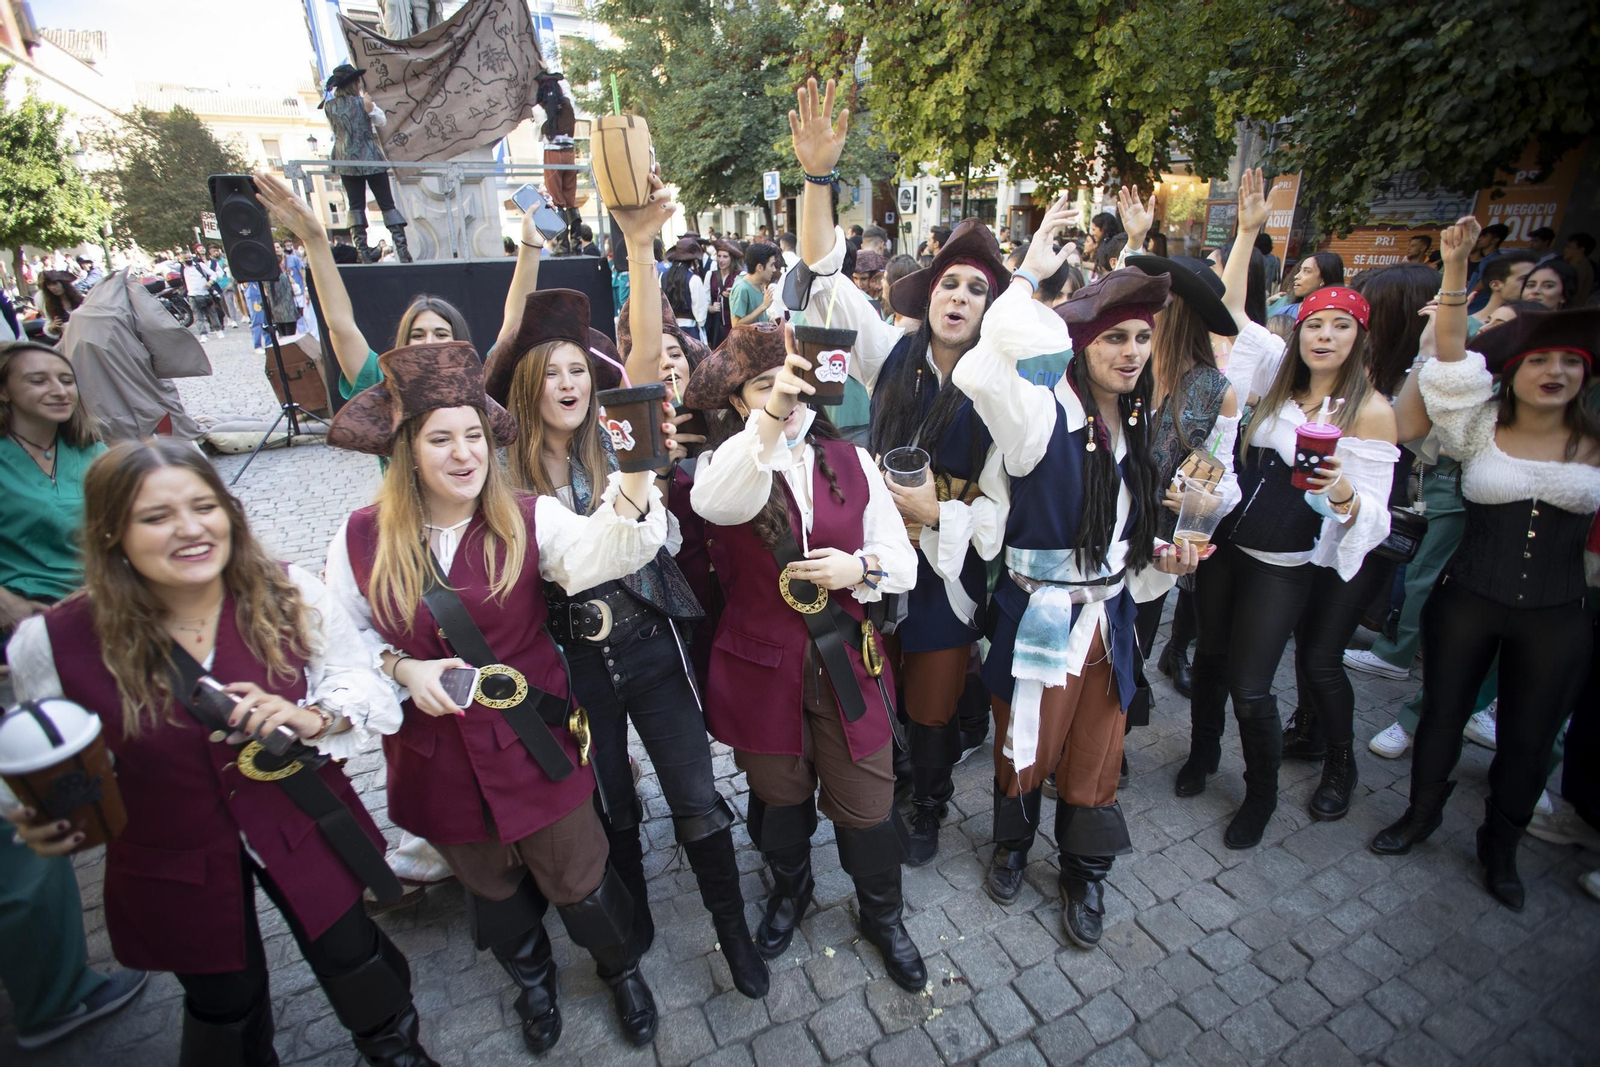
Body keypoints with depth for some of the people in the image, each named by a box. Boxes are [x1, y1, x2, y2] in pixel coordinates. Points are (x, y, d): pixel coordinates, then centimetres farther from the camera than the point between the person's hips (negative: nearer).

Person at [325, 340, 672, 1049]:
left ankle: (622, 968, 49)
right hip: (437, 758, 2)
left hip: (533, 745, -2)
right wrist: (401, 668, -17)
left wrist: (636, 480, -56)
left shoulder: (529, 520, -15)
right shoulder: (361, 540, -10)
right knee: (491, 886, 27)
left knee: (578, 880, 15)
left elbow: (600, 553, -36)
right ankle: (532, 978, 59)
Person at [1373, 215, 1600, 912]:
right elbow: (1450, 355, -15)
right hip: (1467, 599, -1)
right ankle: (1422, 813, 34)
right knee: (1443, 712, 12)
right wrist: (1455, 266, -25)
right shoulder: (1480, 429, -4)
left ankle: (1500, 847, 34)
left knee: (1529, 737, 12)